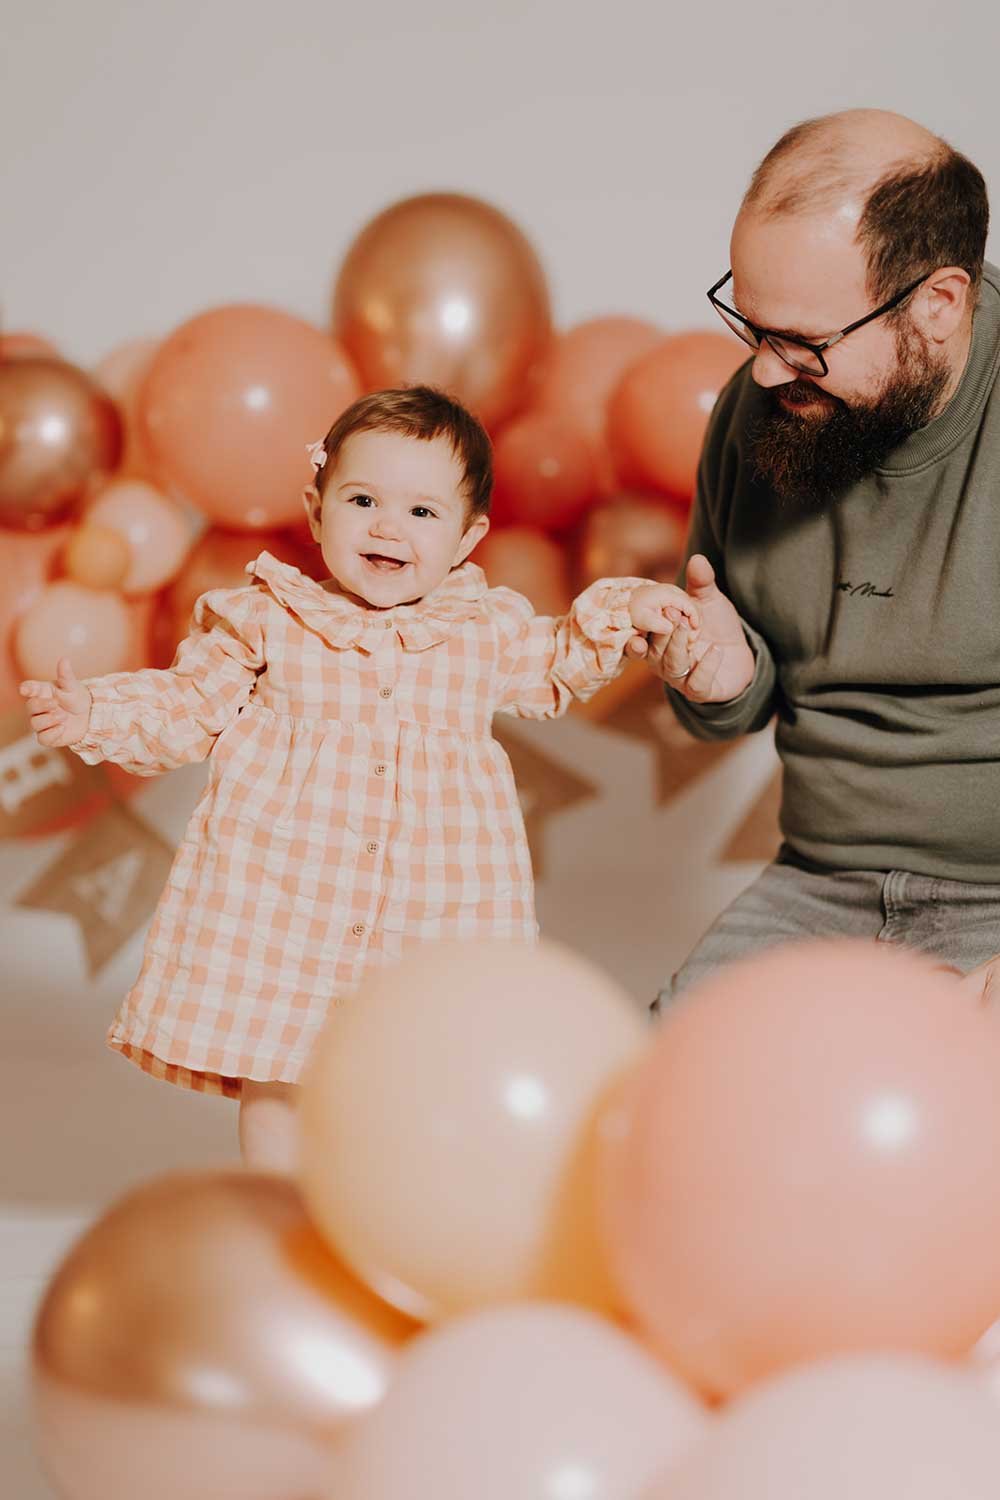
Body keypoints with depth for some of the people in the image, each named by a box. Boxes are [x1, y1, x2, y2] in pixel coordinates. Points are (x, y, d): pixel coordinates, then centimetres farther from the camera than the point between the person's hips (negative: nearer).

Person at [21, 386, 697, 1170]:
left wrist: (617, 611, 16)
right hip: (282, 897, -1)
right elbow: (187, 706, 5)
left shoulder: (489, 627, 7)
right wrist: (92, 713, -9)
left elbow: (550, 671, 27)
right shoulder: (266, 619, -1)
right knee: (274, 1076, 3)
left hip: (436, 900, 2)